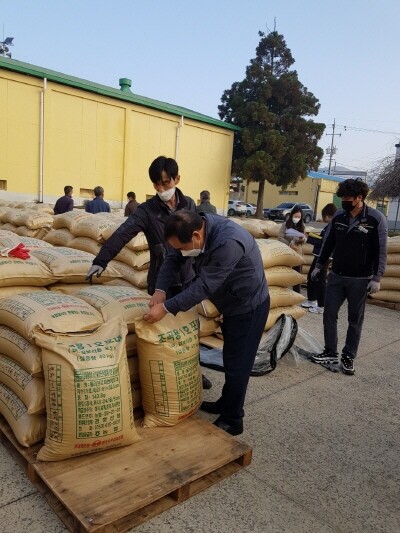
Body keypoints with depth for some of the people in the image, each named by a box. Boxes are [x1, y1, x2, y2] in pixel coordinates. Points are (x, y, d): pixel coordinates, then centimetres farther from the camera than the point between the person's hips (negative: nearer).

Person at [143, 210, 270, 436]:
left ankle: (232, 421, 20)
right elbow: (174, 259, -3)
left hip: (249, 307, -8)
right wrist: (160, 289, -17)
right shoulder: (198, 226, -11)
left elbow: (204, 285, -35)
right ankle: (226, 404, 40)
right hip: (232, 304, 8)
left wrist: (166, 307, -31)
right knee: (231, 359, 22)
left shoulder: (229, 243, -37)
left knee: (237, 364, 3)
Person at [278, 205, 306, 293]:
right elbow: (280, 238, -13)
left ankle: (297, 293, 16)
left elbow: (304, 239, 4)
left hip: (298, 253, 3)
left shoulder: (302, 225, 3)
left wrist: (302, 239, -19)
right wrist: (290, 244, -20)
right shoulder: (286, 224, -7)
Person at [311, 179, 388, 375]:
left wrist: (376, 278, -14)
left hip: (360, 279, -4)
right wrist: (319, 266, 12)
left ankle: (348, 356, 19)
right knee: (329, 314, 6)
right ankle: (330, 352, 20)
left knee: (355, 319, 7)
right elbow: (328, 243, 10)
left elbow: (381, 251, -9)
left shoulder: (376, 219, -11)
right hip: (336, 276, 4)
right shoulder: (338, 216, 1)